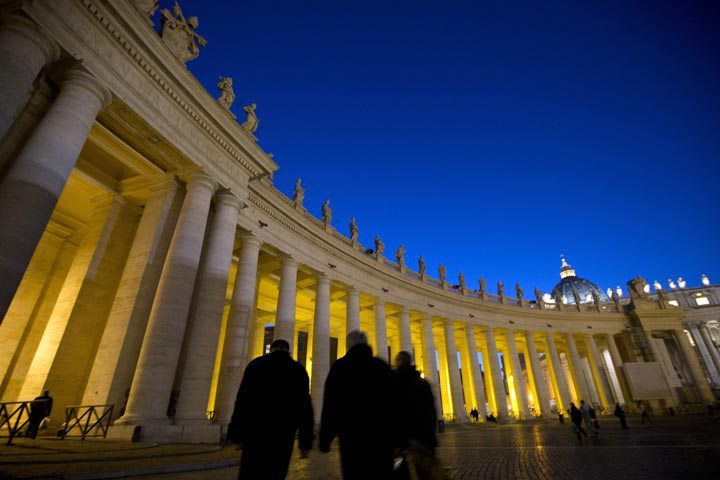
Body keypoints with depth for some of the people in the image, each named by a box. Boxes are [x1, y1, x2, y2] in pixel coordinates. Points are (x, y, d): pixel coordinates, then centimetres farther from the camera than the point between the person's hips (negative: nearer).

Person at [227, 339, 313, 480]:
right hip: (283, 436, 1)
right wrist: (305, 443, 2)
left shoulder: (256, 364, 4)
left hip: (256, 433, 0)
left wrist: (237, 435, 1)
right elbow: (305, 407, -1)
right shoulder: (299, 370, 4)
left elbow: (242, 401, -3)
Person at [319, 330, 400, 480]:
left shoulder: (340, 366, -1)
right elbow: (395, 402, 5)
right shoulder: (383, 366, 6)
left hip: (352, 437, -2)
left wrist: (324, 439, 2)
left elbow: (329, 405, -3)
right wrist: (396, 438, 9)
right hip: (382, 436, 2)